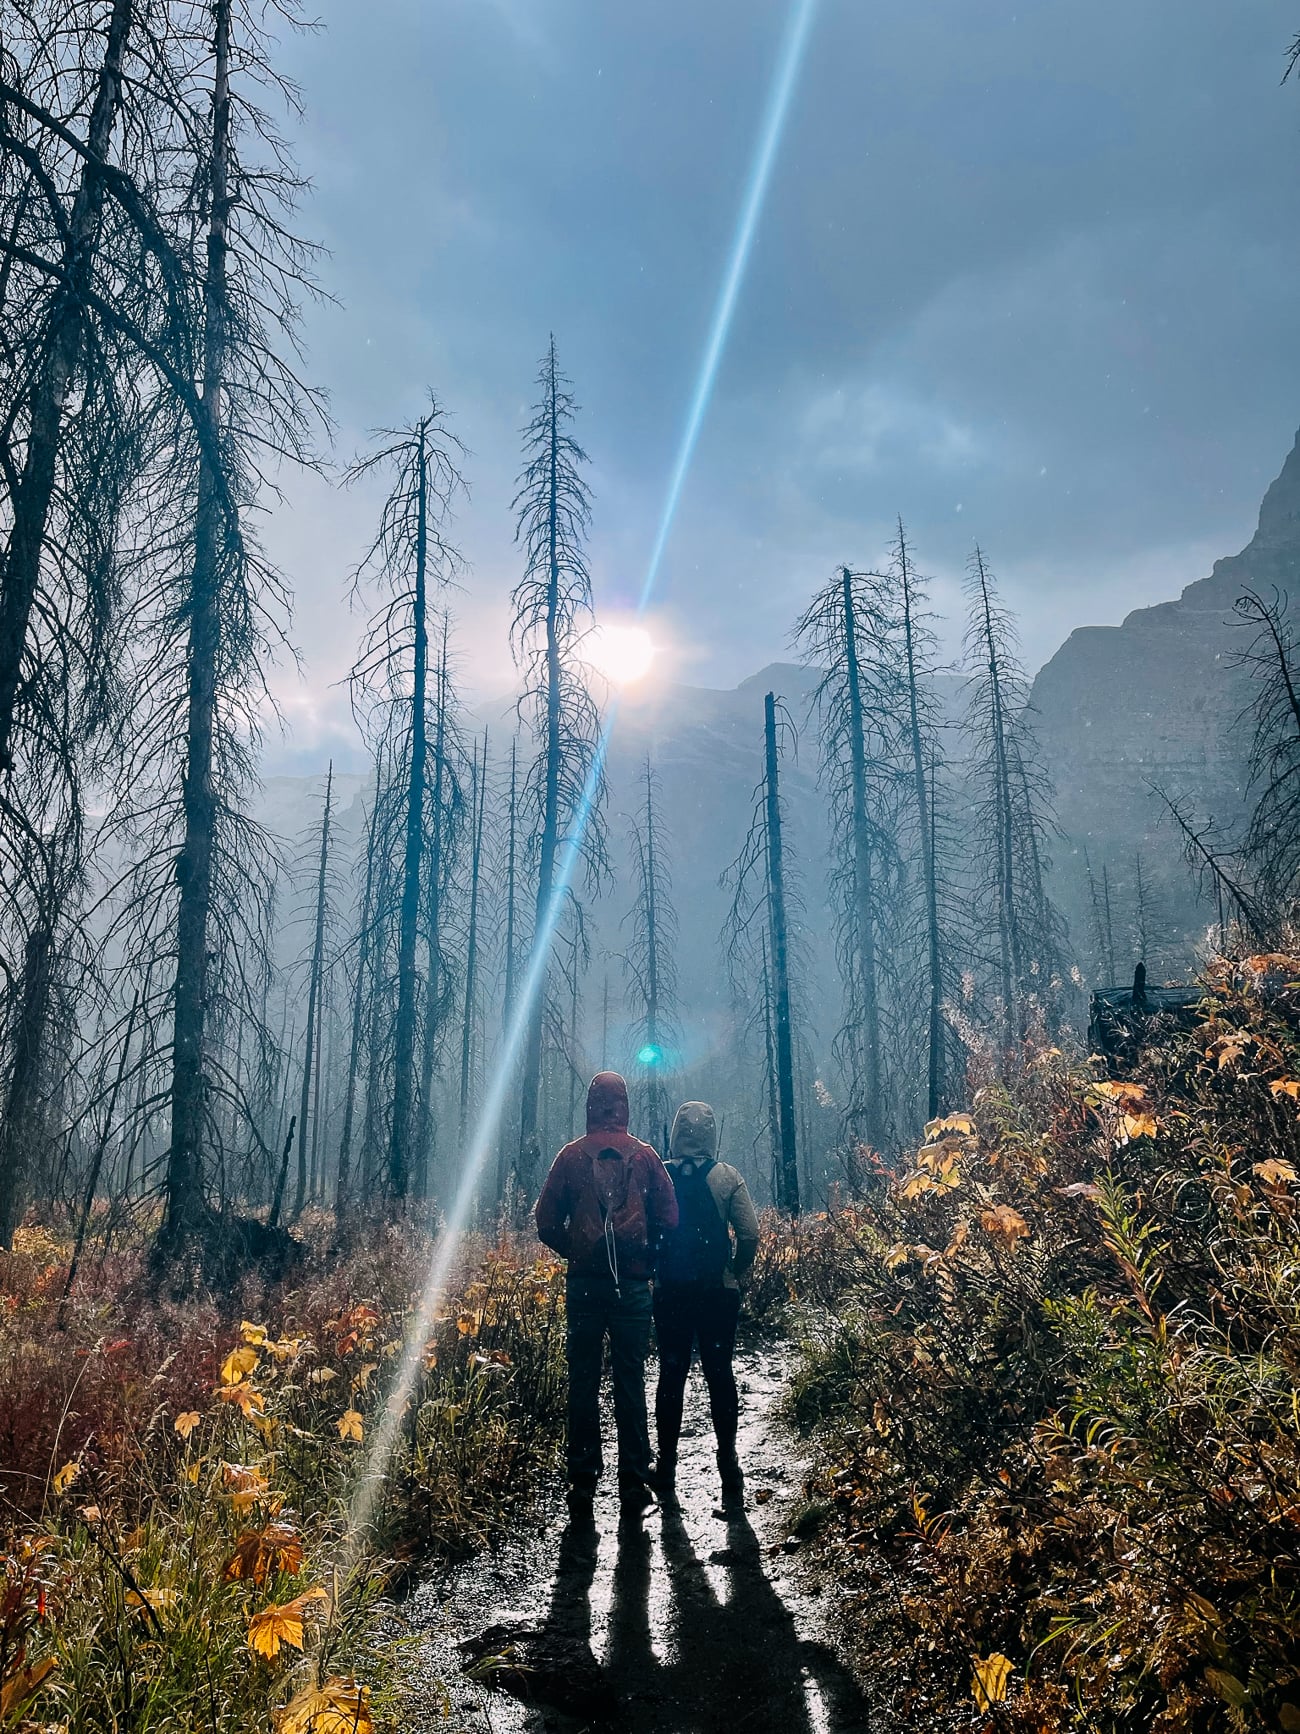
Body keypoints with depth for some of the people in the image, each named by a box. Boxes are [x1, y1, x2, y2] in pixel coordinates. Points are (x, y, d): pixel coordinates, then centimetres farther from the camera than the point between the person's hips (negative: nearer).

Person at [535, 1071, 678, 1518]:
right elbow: (668, 1217, -3)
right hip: (633, 1284, 0)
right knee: (630, 1381, 7)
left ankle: (582, 1481, 13)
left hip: (585, 1282, 0)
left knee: (583, 1381, 8)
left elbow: (547, 1224, -1)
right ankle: (634, 1482, 11)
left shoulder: (571, 1156, -2)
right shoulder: (645, 1155, -1)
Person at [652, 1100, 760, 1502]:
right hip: (719, 1293, 0)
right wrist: (736, 1274, 5)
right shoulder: (728, 1177, -6)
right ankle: (728, 1465, 12)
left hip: (669, 1292, 1)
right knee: (720, 1374, 8)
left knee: (671, 1374, 10)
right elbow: (749, 1235, -10)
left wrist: (653, 1273, 9)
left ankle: (667, 1466, 16)